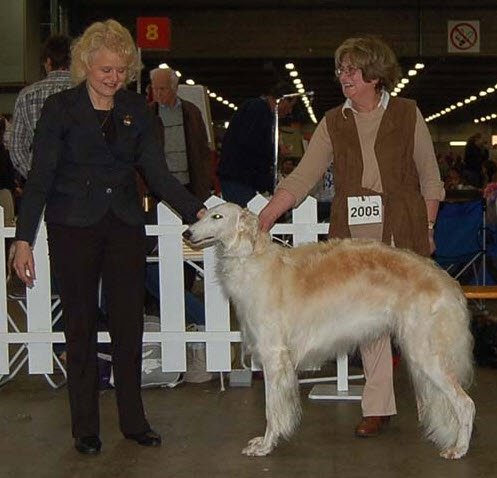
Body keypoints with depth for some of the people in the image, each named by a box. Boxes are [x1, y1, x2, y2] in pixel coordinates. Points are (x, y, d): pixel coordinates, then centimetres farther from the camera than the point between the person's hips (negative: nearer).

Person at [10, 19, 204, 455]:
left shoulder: (136, 109, 6)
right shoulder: (61, 108, -4)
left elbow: (158, 173, 3)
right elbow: (40, 178, -5)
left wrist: (197, 211, -11)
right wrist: (24, 240, -11)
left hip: (125, 226, 3)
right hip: (74, 227, -3)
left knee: (129, 325, 5)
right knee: (81, 327, 4)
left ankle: (134, 420, 19)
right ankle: (85, 428, 16)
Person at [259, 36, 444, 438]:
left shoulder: (407, 114, 2)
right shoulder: (333, 123, 7)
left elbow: (430, 178, 6)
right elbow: (303, 176, 1)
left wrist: (428, 228, 4)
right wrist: (264, 217, -9)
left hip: (402, 231, -2)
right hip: (354, 235, 2)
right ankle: (378, 406, 12)